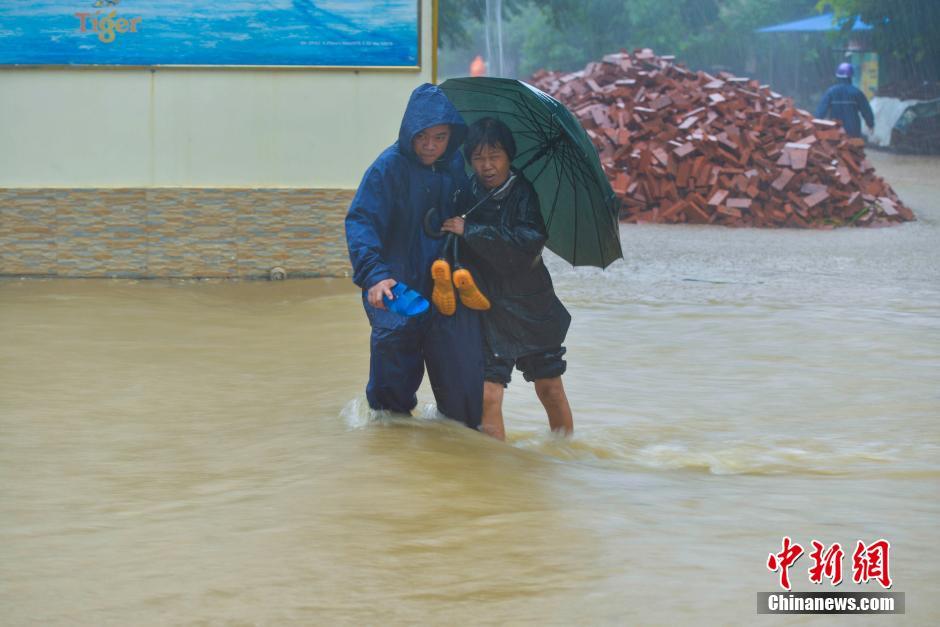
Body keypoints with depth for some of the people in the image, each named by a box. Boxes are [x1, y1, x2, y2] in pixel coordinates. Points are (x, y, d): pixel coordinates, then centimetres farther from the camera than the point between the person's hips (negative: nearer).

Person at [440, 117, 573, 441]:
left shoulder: (527, 194, -10)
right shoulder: (469, 193, -1)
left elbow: (526, 247, -26)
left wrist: (470, 230, -26)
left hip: (532, 310, -1)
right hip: (487, 309, 1)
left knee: (550, 390, 8)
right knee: (487, 395, -11)